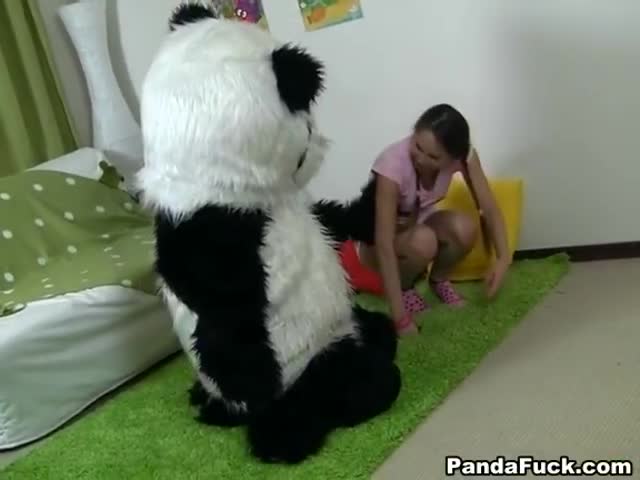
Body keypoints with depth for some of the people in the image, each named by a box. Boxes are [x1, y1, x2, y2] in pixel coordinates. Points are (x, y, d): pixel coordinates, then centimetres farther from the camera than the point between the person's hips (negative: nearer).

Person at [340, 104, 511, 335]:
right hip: (375, 242, -4)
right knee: (423, 240, -36)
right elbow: (385, 244, -38)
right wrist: (401, 317, -39)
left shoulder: (463, 154, -22)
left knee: (464, 227, -28)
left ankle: (439, 279, 2)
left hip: (419, 223, 4)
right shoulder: (394, 162, -36)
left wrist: (503, 258, -35)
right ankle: (402, 287, -4)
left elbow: (489, 208, -18)